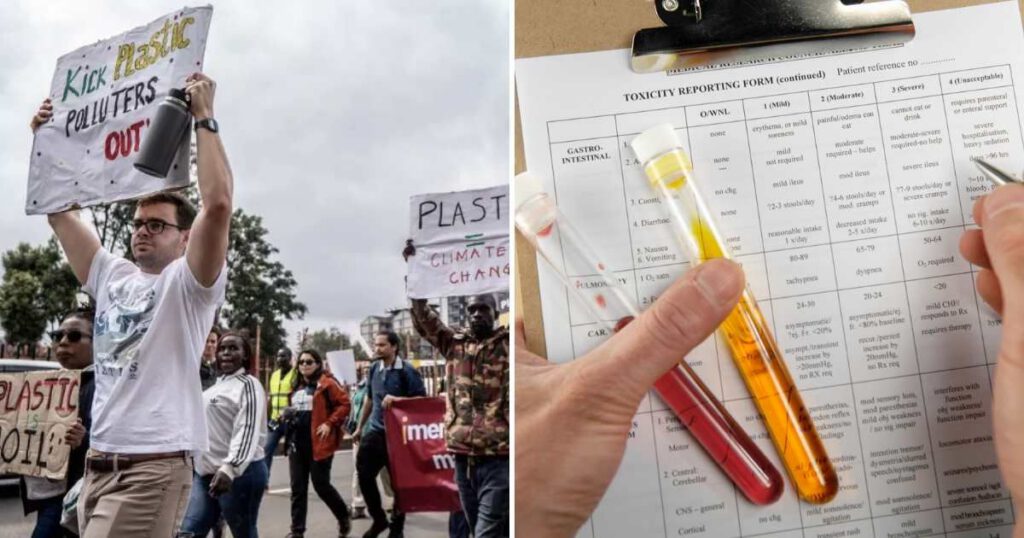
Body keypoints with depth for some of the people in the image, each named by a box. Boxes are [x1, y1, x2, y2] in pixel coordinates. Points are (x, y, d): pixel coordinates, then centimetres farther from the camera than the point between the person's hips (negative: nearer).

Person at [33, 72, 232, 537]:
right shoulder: (112, 276, 15)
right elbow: (59, 212, 21)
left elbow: (217, 204, -21)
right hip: (98, 463, 8)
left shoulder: (187, 283, -5)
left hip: (154, 467, -7)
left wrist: (204, 118, -16)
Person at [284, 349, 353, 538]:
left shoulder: (327, 382, -6)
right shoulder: (296, 386, 16)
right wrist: (288, 415, 6)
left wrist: (330, 424, -17)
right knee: (298, 487, 7)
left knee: (321, 484, -2)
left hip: (318, 442, -7)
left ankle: (344, 518, 22)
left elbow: (344, 404, -10)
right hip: (297, 442, 7)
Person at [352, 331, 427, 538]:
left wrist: (396, 399, -25)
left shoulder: (407, 371, -12)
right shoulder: (374, 369, 6)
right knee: (364, 475, 4)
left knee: (398, 481, 5)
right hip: (374, 431, 5)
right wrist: (360, 427, 19)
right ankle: (378, 518, 24)